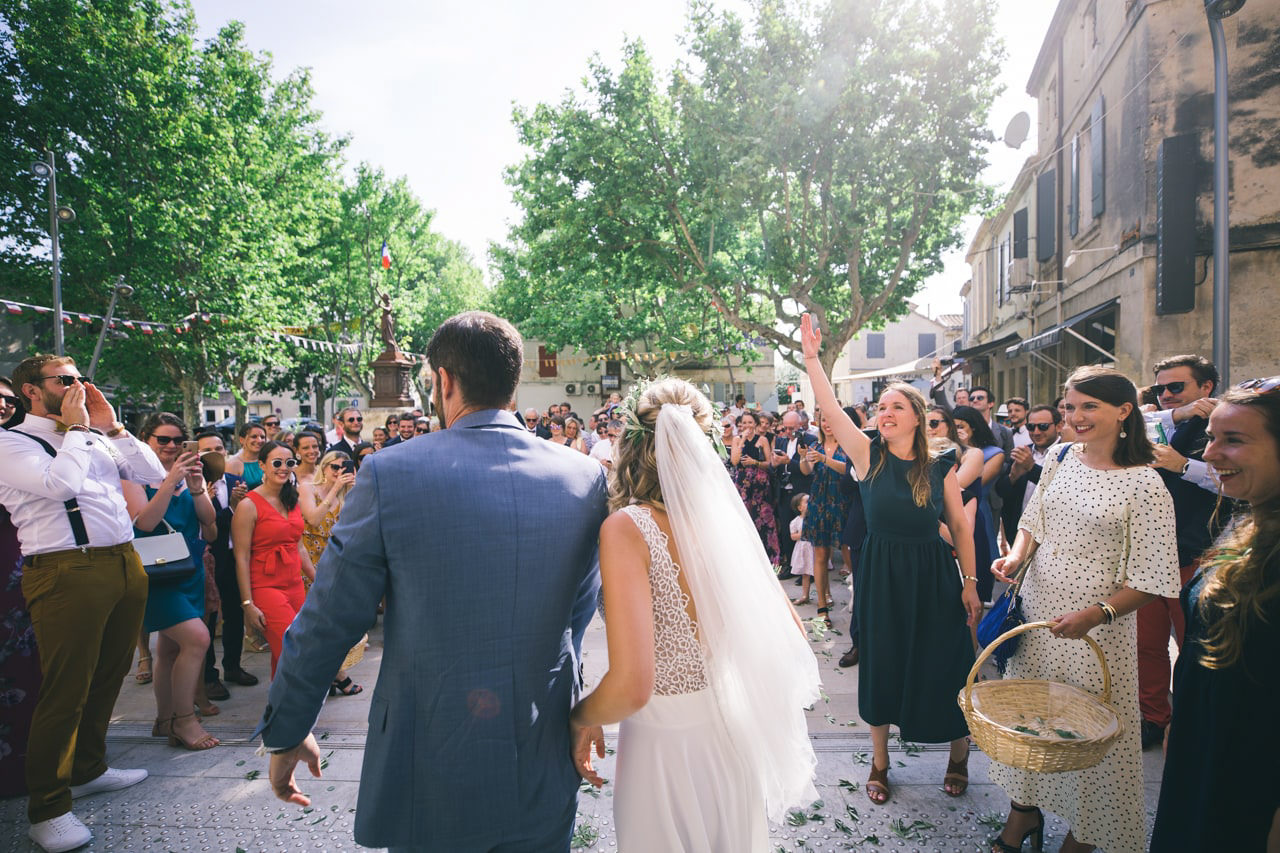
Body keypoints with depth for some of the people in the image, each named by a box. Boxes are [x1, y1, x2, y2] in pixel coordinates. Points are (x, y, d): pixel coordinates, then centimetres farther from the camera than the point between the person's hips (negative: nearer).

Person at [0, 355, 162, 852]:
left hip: (124, 564, 7)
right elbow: (60, 484, -20)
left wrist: (113, 427, 7)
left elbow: (155, 475, 12)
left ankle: (88, 769, 36)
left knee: (109, 676, 17)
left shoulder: (97, 437, 17)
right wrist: (75, 428, -8)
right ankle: (47, 809, 12)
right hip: (68, 572, -7)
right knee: (65, 690, -3)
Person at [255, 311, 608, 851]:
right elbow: (579, 609, 4)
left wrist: (285, 731, 8)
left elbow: (328, 620, -8)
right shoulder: (586, 476, -8)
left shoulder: (390, 473, -15)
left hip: (431, 775, -2)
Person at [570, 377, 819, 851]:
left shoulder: (627, 526, -20)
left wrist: (581, 718, -7)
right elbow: (791, 632, 3)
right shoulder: (722, 518, -5)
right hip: (735, 737, 5)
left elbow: (631, 685, -27)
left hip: (666, 746, -5)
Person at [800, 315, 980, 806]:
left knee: (944, 668, 8)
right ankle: (879, 763, 29)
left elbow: (961, 526, 2)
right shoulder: (869, 456, -4)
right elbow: (830, 409, -15)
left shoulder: (940, 467, -2)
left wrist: (970, 583, -2)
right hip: (881, 577, 0)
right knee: (881, 667, 10)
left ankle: (959, 757, 35)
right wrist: (811, 359, -24)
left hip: (934, 577, 0)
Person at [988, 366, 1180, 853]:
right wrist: (1016, 556, -5)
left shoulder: (1144, 485, -14)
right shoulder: (1061, 458, 2)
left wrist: (1097, 614, -27)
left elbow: (1150, 579, -13)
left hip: (1098, 628, -5)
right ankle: (1023, 814, 37)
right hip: (1037, 611, 5)